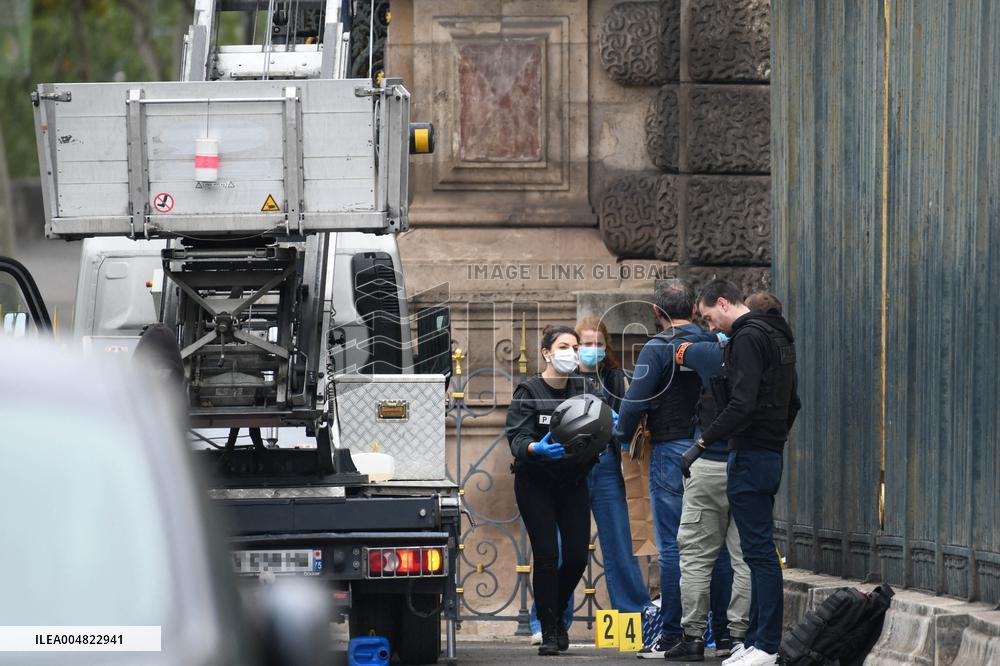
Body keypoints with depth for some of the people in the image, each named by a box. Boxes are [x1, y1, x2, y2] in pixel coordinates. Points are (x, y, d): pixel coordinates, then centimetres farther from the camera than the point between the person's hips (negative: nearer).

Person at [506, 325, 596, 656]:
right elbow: (517, 438, -18)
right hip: (536, 483, -4)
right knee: (547, 555, -9)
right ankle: (549, 632, -1)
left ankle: (556, 614, 26)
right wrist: (537, 448, -39)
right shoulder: (529, 392, -9)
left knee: (577, 556, -1)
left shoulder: (584, 388, 3)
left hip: (573, 482, 4)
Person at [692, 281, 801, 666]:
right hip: (771, 454, 10)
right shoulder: (778, 337, 19)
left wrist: (703, 442, -19)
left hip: (751, 456, -10)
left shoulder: (747, 338, -13)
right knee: (759, 551, 12)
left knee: (759, 551, -10)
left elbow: (742, 405, -23)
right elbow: (792, 403, 25)